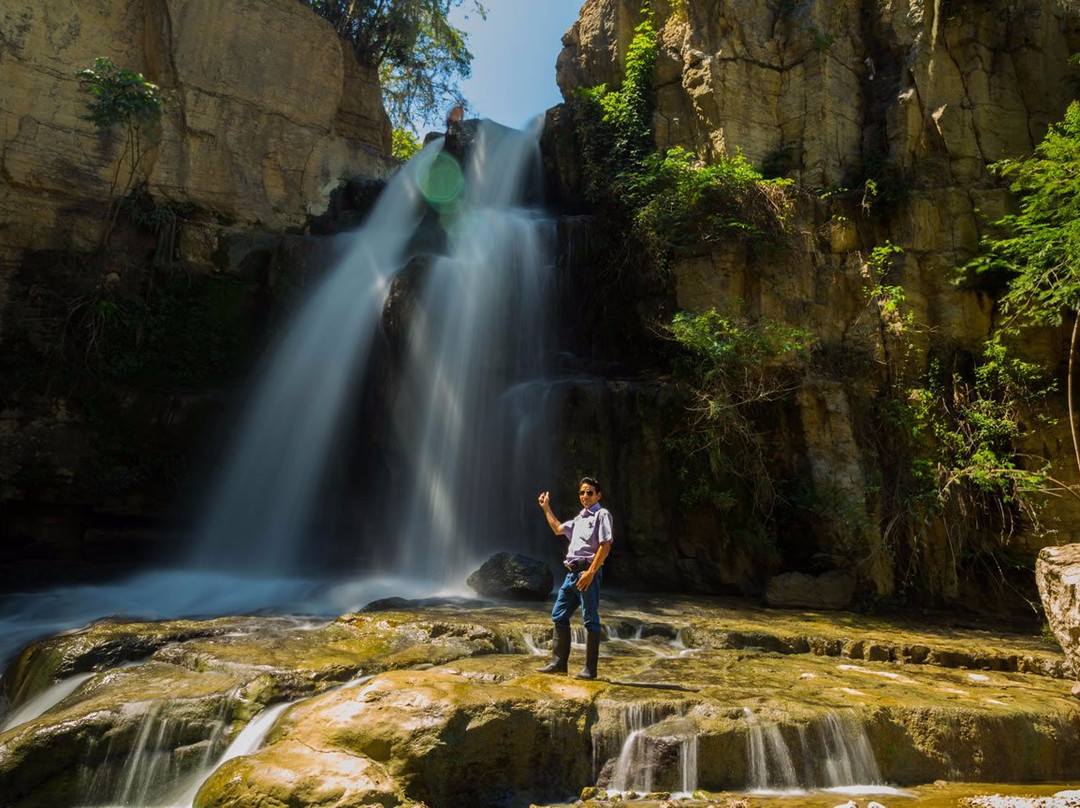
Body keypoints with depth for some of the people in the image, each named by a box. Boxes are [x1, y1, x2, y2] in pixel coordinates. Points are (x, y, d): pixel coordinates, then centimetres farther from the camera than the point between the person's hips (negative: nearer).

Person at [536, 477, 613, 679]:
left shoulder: (602, 514, -4)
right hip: (572, 572, 9)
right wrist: (546, 508, 33)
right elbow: (558, 529, 37)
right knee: (559, 616, 9)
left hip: (588, 572, -9)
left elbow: (606, 545, -14)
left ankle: (590, 668, 2)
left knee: (590, 620, -3)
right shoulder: (580, 518, 21)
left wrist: (591, 572, -21)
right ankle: (558, 662, 16)